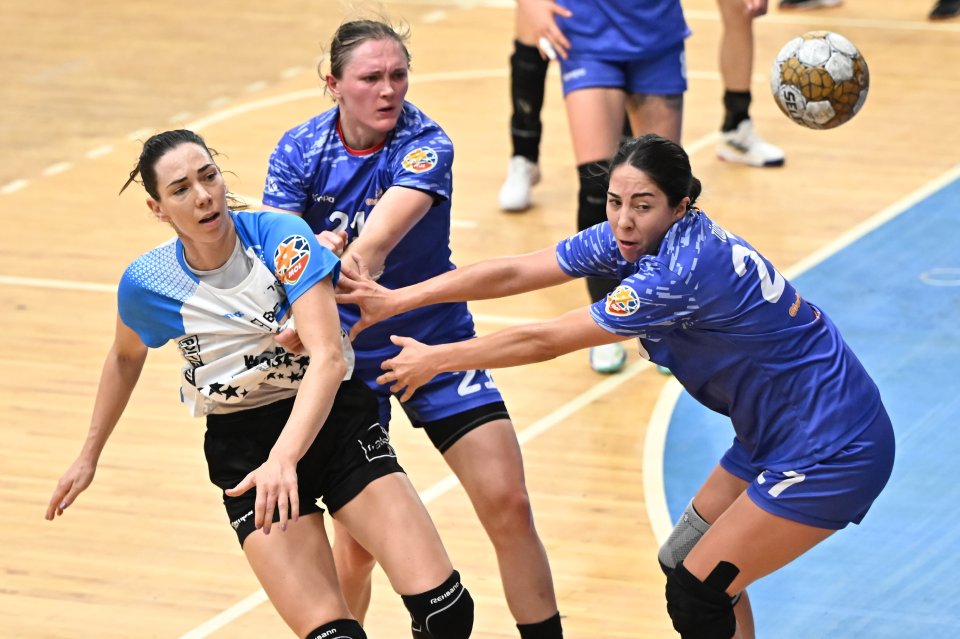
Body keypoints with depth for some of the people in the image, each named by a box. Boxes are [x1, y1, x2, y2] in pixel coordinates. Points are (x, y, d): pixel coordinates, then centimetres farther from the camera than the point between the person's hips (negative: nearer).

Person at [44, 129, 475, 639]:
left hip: (334, 418, 0)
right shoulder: (146, 283, -9)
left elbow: (328, 358, -27)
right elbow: (125, 357, 15)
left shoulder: (278, 235, -17)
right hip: (244, 447, 0)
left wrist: (283, 458, -40)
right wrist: (89, 455, 24)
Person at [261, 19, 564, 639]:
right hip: (344, 353, 1)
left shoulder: (426, 145, -18)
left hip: (435, 342, -1)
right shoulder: (300, 150, -9)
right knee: (357, 541, -1)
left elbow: (376, 242, -34)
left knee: (508, 505, -9)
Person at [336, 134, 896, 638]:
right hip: (778, 437, 10)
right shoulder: (634, 240, -2)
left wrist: (435, 359, -9)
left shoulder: (682, 271, -28)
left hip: (830, 452, -10)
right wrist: (396, 300, -4)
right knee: (684, 565, 16)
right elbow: (514, 272, 1)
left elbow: (546, 341, -21)